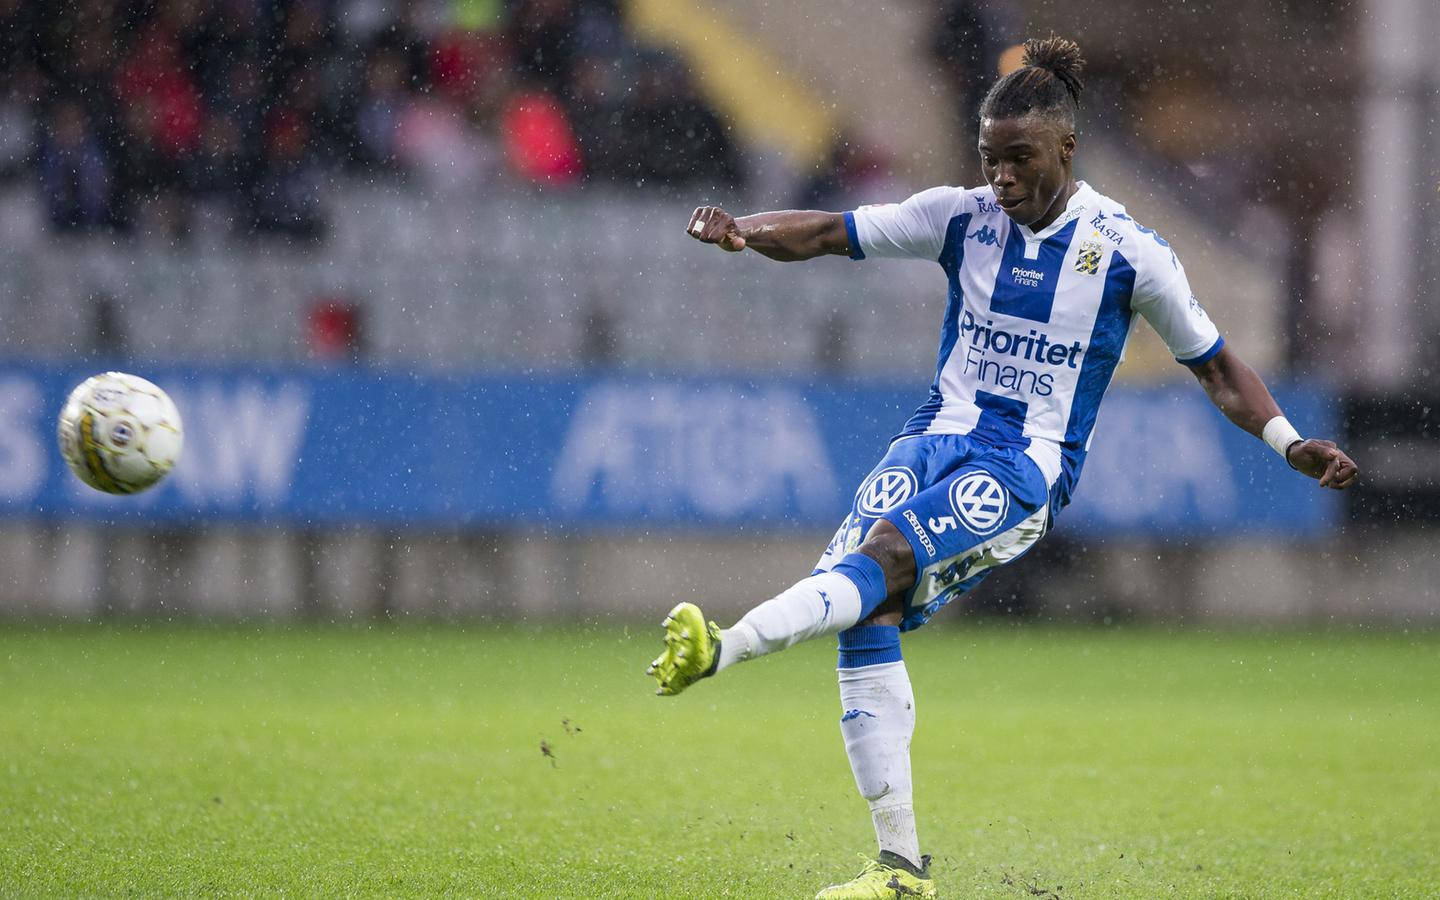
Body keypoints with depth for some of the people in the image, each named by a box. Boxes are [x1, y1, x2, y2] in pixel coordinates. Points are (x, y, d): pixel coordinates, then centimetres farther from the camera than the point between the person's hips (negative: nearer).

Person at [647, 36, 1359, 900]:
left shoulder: (1127, 249, -2)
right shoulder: (963, 217, 5)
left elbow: (1216, 366, 7)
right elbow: (828, 234, 3)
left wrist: (1291, 443, -5)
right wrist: (742, 231, -16)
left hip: (1027, 469, -4)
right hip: (938, 439, 4)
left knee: (886, 554, -30)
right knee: (870, 614, -17)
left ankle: (717, 650, -50)